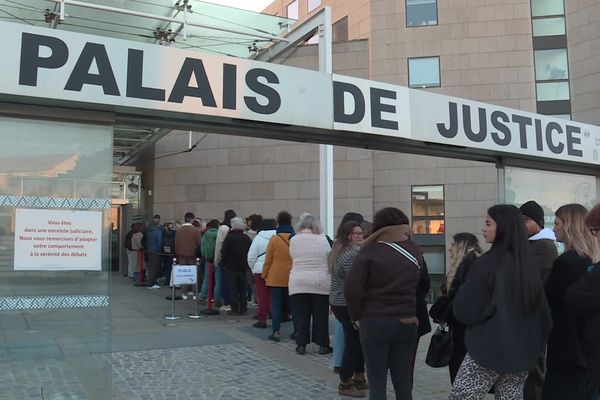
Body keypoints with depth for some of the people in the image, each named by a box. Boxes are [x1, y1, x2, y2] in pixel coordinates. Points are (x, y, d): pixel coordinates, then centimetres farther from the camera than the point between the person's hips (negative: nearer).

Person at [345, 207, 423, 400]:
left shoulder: (370, 251, -10)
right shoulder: (414, 250, 5)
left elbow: (351, 287, -14)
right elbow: (421, 284, 13)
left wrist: (357, 315, -3)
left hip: (375, 322, -4)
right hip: (407, 322, 4)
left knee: (377, 383, 5)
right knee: (403, 382, 13)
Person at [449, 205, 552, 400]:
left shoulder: (488, 263, -16)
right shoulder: (529, 264, 4)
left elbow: (464, 310, -13)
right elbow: (542, 311, 12)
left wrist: (465, 290, 6)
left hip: (489, 349, -7)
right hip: (523, 351, 7)